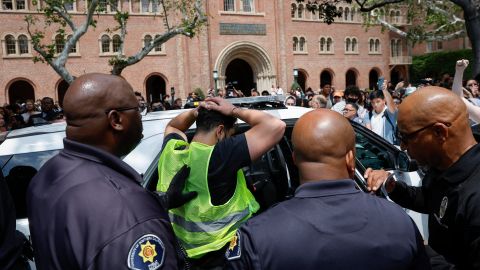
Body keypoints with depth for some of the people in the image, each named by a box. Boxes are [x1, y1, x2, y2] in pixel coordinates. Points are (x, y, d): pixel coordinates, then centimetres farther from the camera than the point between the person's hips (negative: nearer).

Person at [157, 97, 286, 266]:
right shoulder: (219, 156, -28)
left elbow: (172, 126, 17)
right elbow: (276, 126, -30)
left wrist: (196, 112, -1)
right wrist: (234, 111, -17)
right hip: (218, 257, -8)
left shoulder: (170, 149, -8)